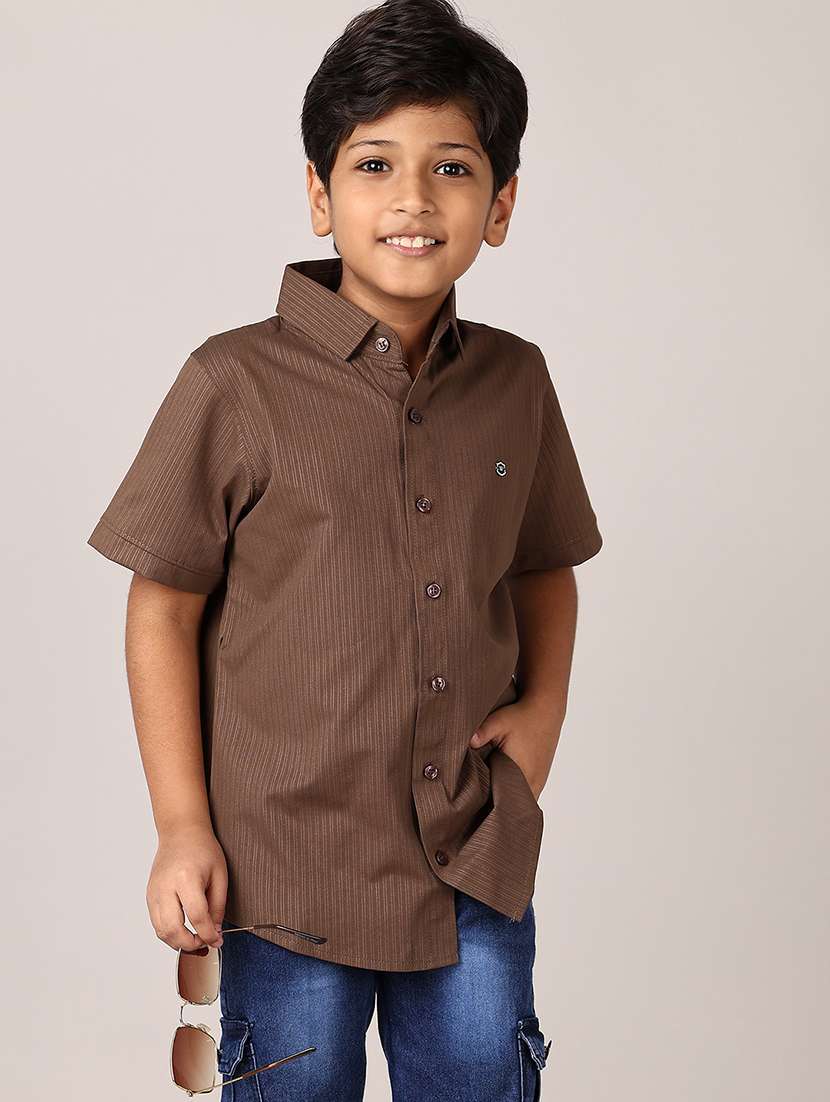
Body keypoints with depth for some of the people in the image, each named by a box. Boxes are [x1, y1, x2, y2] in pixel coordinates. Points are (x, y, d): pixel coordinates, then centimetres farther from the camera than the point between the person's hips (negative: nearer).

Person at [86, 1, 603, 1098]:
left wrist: (544, 706, 1)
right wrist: (183, 828, -8)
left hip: (476, 862, 4)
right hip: (289, 863, -3)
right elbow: (163, 608, -6)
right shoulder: (238, 386, -11)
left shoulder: (515, 383, 2)